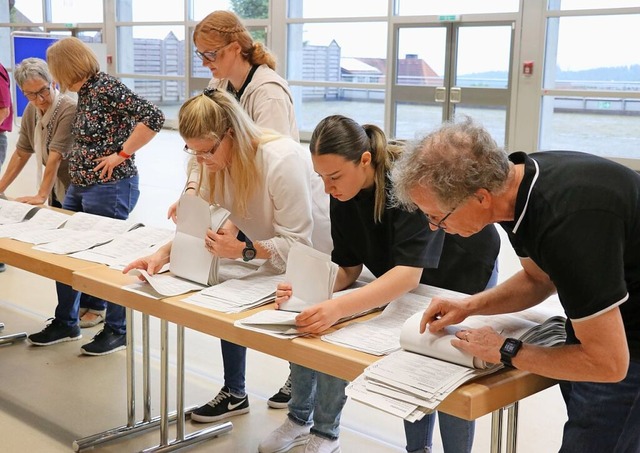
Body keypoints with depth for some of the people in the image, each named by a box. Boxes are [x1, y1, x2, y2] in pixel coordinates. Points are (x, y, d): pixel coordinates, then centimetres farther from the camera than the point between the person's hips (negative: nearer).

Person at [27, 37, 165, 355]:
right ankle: (65, 323, 28)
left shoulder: (107, 88, -16)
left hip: (109, 188, -9)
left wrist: (121, 154, -20)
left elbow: (153, 118, -25)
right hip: (79, 186, 9)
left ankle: (116, 331, 17)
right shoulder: (85, 92, 11)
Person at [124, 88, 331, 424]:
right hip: (265, 251, 7)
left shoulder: (281, 160, -35)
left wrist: (243, 251, -44)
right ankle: (234, 394, 17)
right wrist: (164, 253, -26)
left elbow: (297, 243, -33)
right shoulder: (216, 160, -12)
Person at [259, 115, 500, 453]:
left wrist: (338, 307, -58)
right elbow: (348, 268, -14)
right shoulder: (343, 194, -19)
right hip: (410, 286, 5)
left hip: (465, 275, -5)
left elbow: (409, 273, -46)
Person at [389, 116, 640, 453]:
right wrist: (468, 307, -3)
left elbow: (607, 363, -29)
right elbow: (537, 279, 11)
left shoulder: (568, 224, -36)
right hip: (598, 326, 8)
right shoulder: (513, 178, -9)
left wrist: (506, 352, -17)